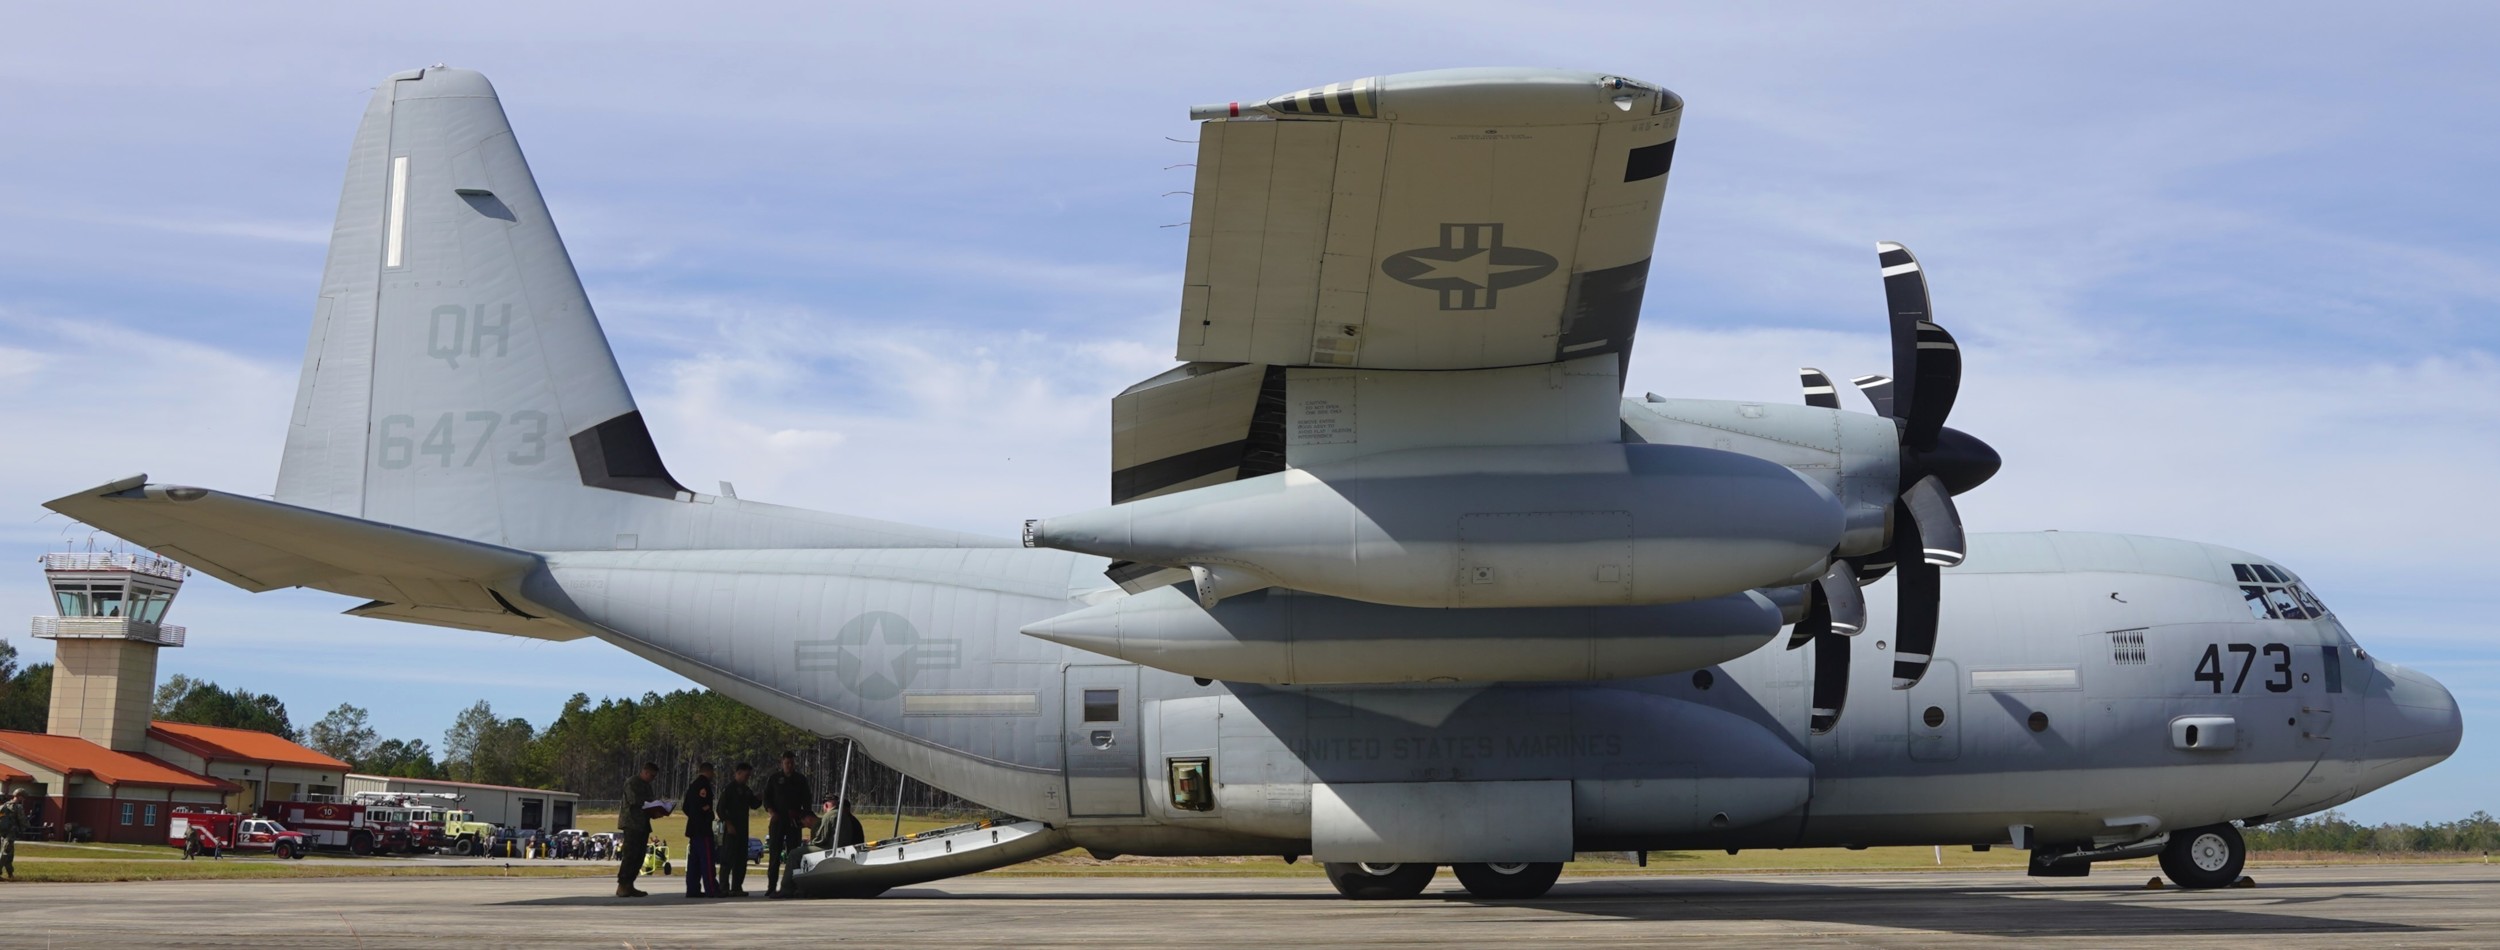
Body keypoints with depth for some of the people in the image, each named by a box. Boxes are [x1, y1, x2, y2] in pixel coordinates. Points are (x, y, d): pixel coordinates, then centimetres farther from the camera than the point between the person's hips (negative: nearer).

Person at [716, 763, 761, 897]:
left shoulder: (746, 790, 16)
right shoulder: (729, 789, -7)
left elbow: (753, 805, 22)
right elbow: (721, 808, -11)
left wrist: (760, 799, 0)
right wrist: (728, 824, -19)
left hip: (743, 828, 8)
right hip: (731, 828, -8)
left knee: (741, 858, 8)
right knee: (728, 858, -8)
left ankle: (737, 887, 13)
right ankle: (724, 887, -7)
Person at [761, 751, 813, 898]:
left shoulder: (801, 780, 11)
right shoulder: (774, 779, 7)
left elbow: (806, 800, 14)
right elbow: (766, 798, 6)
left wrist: (804, 815, -1)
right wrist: (772, 813, -10)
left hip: (794, 821, 2)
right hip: (778, 820, -1)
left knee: (793, 854, -2)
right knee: (775, 854, -4)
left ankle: (790, 887, -1)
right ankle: (771, 887, -3)